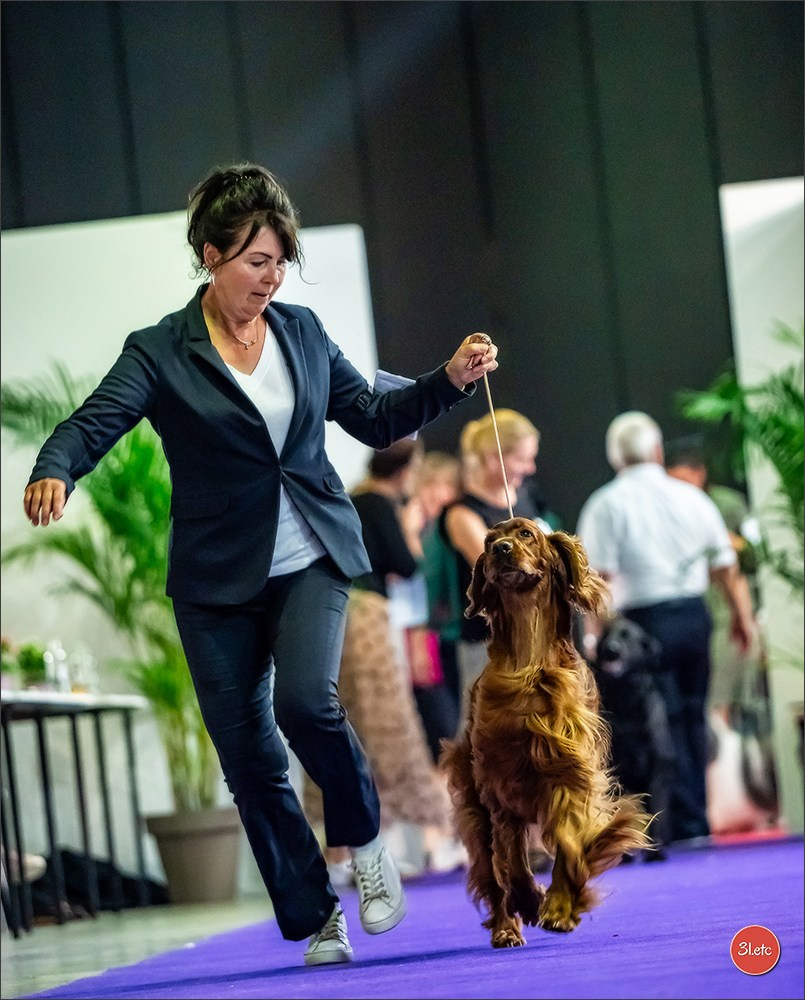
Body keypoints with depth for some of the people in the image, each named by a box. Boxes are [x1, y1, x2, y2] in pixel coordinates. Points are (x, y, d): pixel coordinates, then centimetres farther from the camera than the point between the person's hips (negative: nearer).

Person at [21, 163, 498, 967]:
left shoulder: (301, 331, 5)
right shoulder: (160, 354, -5)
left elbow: (373, 418, 13)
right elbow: (92, 423, -17)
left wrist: (450, 380, 0)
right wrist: (53, 473, -38)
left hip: (311, 560, 1)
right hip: (218, 579, -1)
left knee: (305, 699, -24)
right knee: (249, 758, 1)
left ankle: (363, 838, 4)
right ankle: (315, 918, 17)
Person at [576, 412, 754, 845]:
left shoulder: (605, 505, -4)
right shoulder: (691, 497, 7)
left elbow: (600, 576, -11)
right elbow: (724, 565, 14)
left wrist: (594, 633, -8)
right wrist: (740, 614, 26)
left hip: (645, 621, -4)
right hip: (694, 615, 4)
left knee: (666, 728, -1)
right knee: (692, 718, 14)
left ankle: (687, 827, -3)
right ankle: (698, 821, 18)